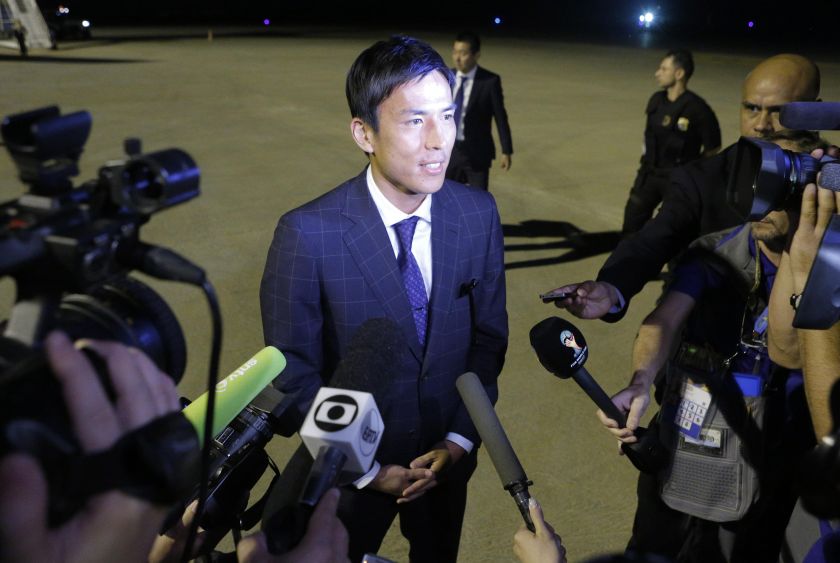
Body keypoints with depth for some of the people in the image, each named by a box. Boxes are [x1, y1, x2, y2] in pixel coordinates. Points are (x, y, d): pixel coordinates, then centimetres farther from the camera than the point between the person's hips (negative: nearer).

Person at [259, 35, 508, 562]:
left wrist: (460, 439, -8)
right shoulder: (308, 233, -24)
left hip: (446, 458, 3)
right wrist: (365, 468, -12)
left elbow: (489, 335, -2)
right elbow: (294, 371, -15)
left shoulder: (479, 213, -12)